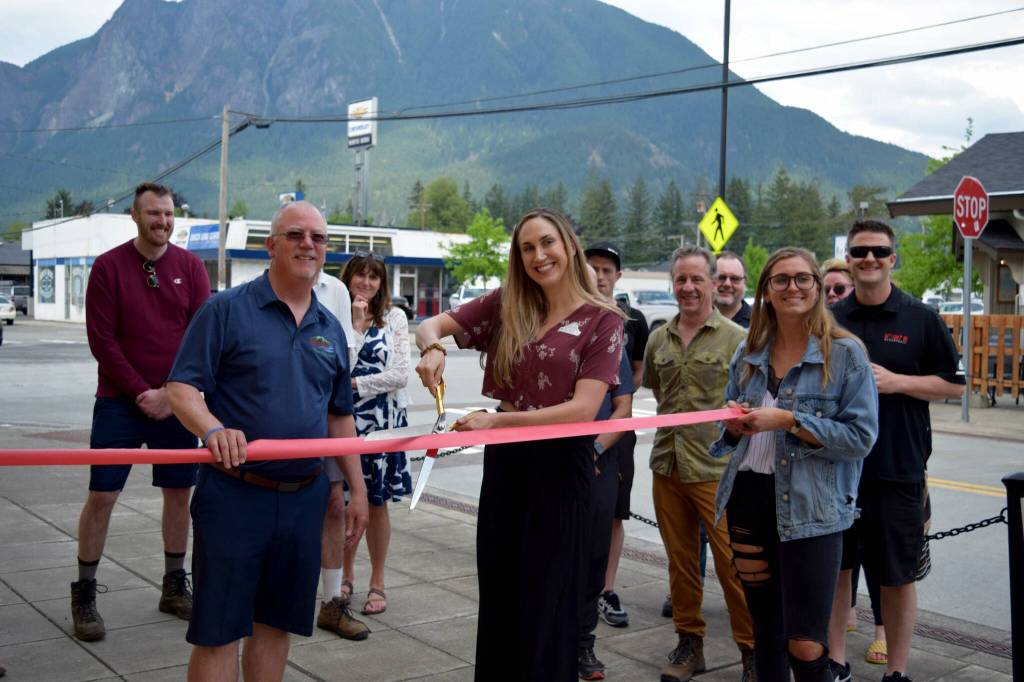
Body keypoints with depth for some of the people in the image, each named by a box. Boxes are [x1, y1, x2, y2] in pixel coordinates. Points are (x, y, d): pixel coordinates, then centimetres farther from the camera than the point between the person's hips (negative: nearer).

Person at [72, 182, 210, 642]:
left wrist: (172, 392, -10)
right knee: (102, 495, -2)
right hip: (119, 401, -2)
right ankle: (84, 595, 13)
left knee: (179, 493, 7)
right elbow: (101, 340, -6)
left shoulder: (190, 267, 3)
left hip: (177, 401, 2)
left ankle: (175, 587, 21)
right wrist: (141, 392, -11)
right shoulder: (109, 266, -3)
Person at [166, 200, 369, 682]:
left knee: (275, 624, 15)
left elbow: (339, 416, 17)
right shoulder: (226, 309, -5)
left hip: (304, 497, 5)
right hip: (235, 493, -5)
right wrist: (214, 429, -30)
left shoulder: (330, 330, 11)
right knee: (218, 631, 3)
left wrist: (357, 489, 15)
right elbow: (181, 387, -10)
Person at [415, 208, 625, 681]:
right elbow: (430, 326, 5)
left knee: (546, 594, 7)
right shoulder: (505, 305, 2)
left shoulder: (602, 321, -8)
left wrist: (497, 419, -25)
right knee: (498, 590, 14)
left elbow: (583, 408, -17)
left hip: (561, 464, -4)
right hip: (504, 459, 4)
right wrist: (432, 348, -20)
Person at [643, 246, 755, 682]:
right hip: (667, 466, 5)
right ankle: (689, 642, 27)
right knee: (680, 560, 13)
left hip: (717, 469, -5)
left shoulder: (737, 339, -4)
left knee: (733, 563, -3)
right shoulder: (658, 339, 10)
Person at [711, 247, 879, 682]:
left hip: (810, 510, -5)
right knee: (765, 630, 15)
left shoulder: (846, 353, -5)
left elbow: (861, 437, -11)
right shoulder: (748, 354, 10)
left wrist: (789, 421, -19)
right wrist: (734, 425, -4)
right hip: (748, 500, 5)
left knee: (805, 647, -5)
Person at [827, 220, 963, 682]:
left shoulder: (921, 319, 0)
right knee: (834, 566, 11)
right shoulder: (829, 320, 7)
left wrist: (896, 382, -14)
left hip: (898, 470, -2)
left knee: (897, 575, 7)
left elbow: (954, 385, -1)